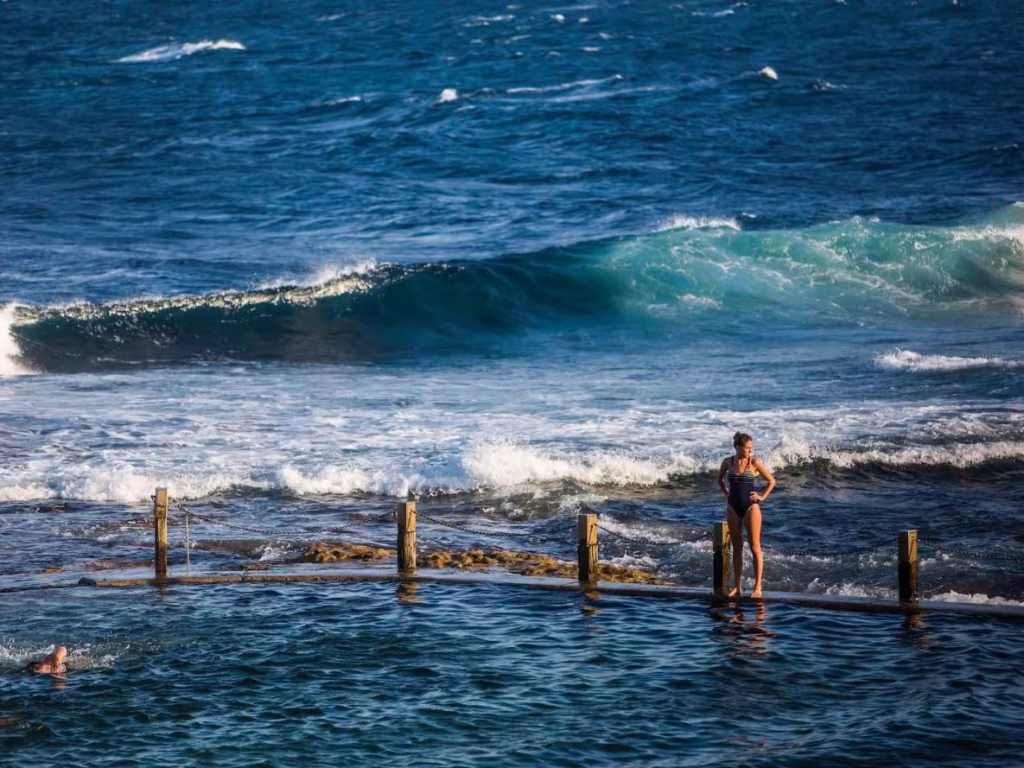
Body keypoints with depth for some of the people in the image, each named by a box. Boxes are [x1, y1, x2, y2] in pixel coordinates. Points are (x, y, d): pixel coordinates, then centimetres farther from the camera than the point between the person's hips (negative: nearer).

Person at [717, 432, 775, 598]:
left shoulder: (754, 462, -7)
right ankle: (736, 586, 12)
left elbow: (771, 481, 2)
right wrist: (727, 493, 11)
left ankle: (757, 587, -3)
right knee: (736, 547, 8)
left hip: (750, 506, -3)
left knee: (755, 547, -4)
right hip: (733, 507, 3)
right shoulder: (727, 462, 1)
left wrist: (762, 496, -4)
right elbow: (720, 479, 20)